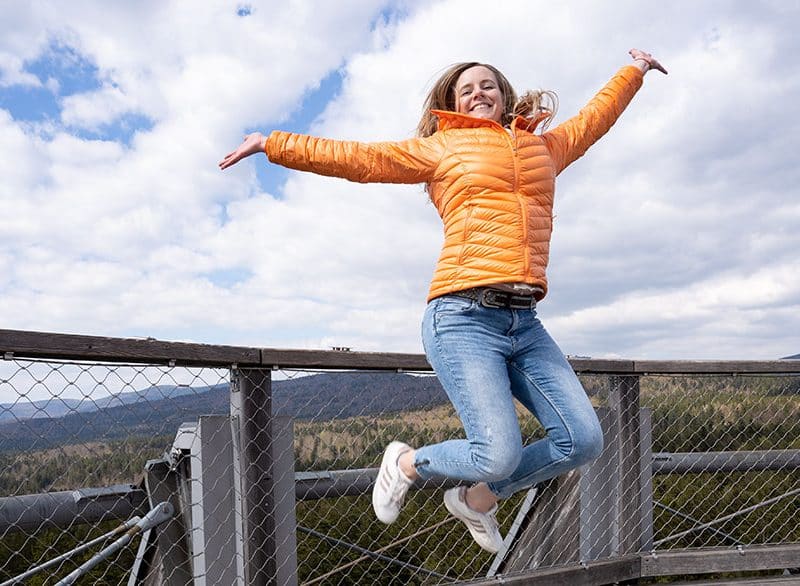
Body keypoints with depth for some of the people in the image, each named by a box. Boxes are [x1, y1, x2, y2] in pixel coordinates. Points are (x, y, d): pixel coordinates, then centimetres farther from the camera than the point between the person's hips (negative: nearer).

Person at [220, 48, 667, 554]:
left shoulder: (544, 147, 23)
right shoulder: (442, 147, 11)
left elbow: (594, 118, 40)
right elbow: (358, 158, 10)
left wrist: (635, 70, 54)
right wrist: (273, 144, 9)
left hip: (525, 323, 6)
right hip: (465, 318, -5)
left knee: (584, 441, -3)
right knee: (500, 456, -15)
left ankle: (477, 499, 20)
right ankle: (407, 463, 17)